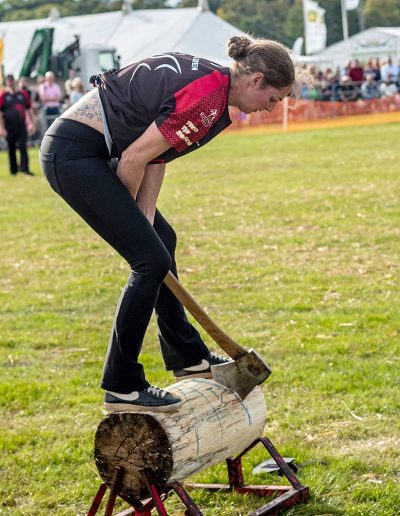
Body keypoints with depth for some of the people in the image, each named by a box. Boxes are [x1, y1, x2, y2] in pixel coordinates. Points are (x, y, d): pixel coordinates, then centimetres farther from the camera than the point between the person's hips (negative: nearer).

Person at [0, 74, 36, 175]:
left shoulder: (23, 94, 7)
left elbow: (29, 109, 14)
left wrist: (31, 124, 10)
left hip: (22, 126, 1)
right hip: (9, 128, -1)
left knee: (23, 147, -7)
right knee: (11, 149, 8)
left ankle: (25, 169, -10)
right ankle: (13, 170, 18)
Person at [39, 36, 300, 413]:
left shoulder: (208, 80, 10)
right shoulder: (208, 98, -21)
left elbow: (156, 155, 10)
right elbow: (134, 158, -20)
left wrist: (143, 221, 3)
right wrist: (131, 217, -2)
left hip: (85, 150, 11)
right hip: (73, 154, -11)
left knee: (160, 240, 20)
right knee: (152, 259, -10)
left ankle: (187, 357, 34)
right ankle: (121, 389, -1)